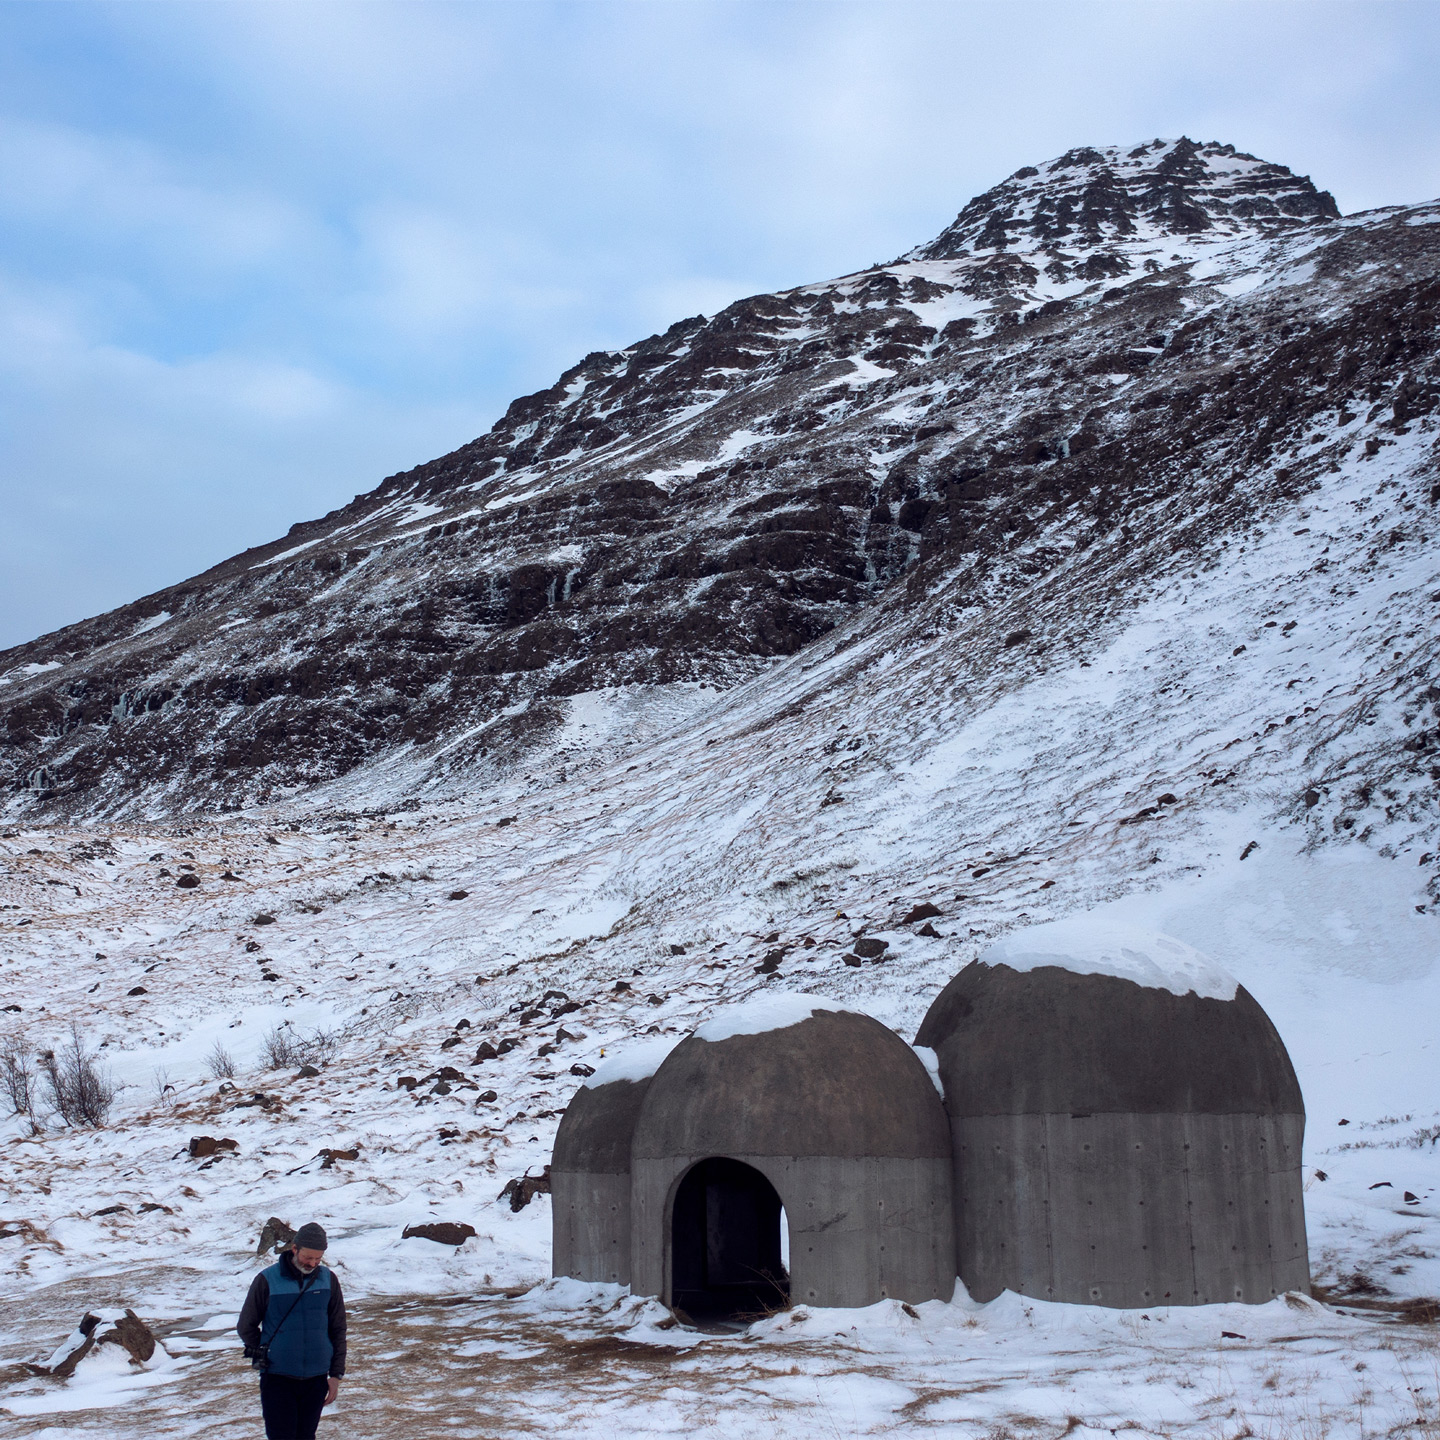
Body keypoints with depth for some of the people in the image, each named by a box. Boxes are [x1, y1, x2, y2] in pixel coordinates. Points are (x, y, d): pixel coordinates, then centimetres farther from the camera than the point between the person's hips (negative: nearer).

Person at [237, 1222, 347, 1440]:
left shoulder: (328, 1280, 2)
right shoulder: (267, 1280, -7)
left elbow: (338, 1330, 8)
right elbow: (246, 1327, 4)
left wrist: (336, 1374, 4)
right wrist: (266, 1357, 4)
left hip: (316, 1379, 3)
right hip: (277, 1379, -3)